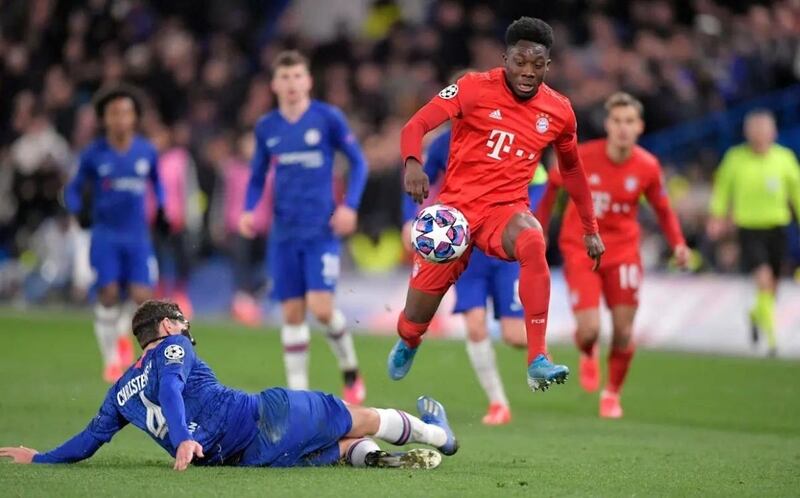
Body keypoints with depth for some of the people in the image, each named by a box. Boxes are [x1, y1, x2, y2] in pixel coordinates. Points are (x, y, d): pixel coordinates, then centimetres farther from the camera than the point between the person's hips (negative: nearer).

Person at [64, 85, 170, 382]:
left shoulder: (147, 152, 2)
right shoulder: (94, 154, -3)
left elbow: (156, 183, 21)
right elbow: (74, 190, 6)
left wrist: (161, 212, 9)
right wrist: (79, 211, -13)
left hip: (137, 236, 1)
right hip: (105, 235, -1)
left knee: (142, 296, -8)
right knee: (108, 295, -8)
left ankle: (123, 333, 26)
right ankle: (112, 358, 9)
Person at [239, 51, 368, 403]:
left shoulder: (328, 117, -3)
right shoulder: (266, 128, 6)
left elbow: (358, 162, 2)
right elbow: (257, 178, 16)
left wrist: (349, 205, -10)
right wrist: (248, 211, -2)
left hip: (321, 231, -3)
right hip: (284, 235, 3)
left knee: (321, 307, -14)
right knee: (292, 313, 3)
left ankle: (350, 371, 11)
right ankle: (297, 391, 10)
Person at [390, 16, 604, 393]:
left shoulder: (559, 111, 2)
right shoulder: (475, 89, -8)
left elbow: (572, 169, 20)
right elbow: (416, 126, -13)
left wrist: (590, 230, 23)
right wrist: (412, 163, -35)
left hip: (506, 209, 1)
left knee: (532, 242, -38)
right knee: (414, 322, 3)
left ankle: (537, 362, -39)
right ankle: (406, 346, 44)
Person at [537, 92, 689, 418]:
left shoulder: (647, 167, -10)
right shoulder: (581, 157, -15)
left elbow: (663, 209, 5)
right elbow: (551, 187, 1)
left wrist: (678, 244, -9)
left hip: (623, 253, 2)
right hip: (580, 251, -2)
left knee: (624, 332, 1)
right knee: (589, 328, -13)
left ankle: (612, 393, 27)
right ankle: (587, 355, 26)